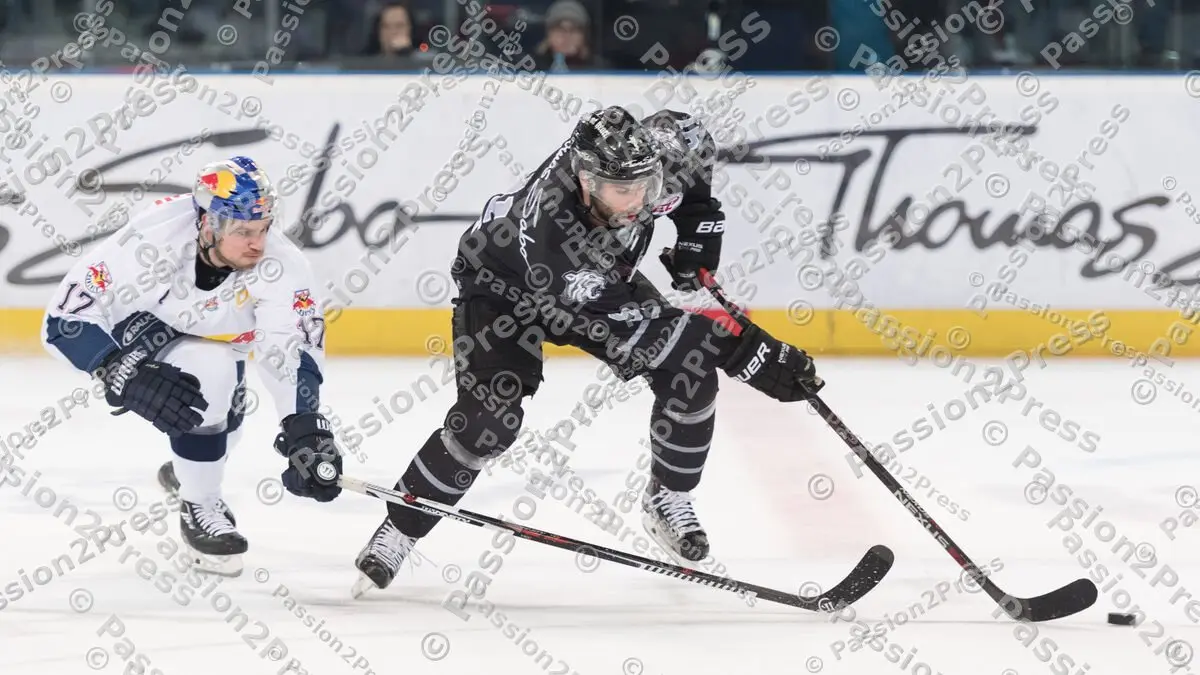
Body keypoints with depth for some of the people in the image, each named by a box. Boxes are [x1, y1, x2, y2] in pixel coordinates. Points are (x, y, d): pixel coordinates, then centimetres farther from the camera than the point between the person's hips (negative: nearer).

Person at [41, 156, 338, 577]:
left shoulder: (278, 264, -33)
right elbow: (67, 321, -35)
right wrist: (131, 377, -47)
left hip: (219, 336, 4)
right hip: (142, 325, -4)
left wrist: (304, 429, -49)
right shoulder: (148, 244, -40)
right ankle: (199, 509, -8)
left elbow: (292, 348, -35)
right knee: (206, 378, -29)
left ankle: (187, 472, 51)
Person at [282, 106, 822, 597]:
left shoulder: (662, 147, -33)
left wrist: (696, 227, -10)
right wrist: (750, 357, -46)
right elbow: (633, 327, -44)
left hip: (605, 275, 6)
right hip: (504, 284, -6)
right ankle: (398, 533, -6)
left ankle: (669, 501, 13)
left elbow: (696, 144, -4)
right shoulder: (550, 229, -47)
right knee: (488, 418, -22)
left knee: (691, 372, -9)